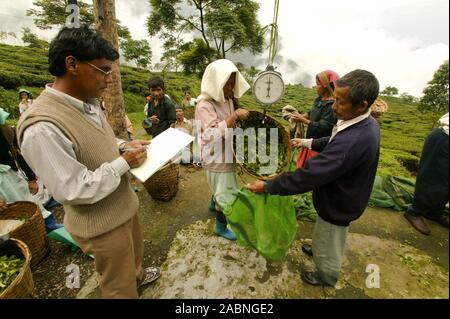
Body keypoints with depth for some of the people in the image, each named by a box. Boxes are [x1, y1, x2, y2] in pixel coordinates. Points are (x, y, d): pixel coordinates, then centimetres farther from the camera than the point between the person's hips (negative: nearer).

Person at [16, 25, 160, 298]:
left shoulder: (89, 104, -1)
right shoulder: (41, 127, -30)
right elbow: (73, 191, -28)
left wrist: (123, 146, -2)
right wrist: (124, 163, -23)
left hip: (124, 205, 9)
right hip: (101, 223, -8)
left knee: (135, 251, 34)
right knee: (120, 285, 16)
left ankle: (138, 275, 63)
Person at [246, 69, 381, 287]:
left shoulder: (353, 141, -43)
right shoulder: (366, 123, -10)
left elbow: (309, 175, -40)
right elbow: (333, 142, 10)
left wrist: (267, 186, -32)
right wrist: (307, 142, 7)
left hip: (337, 205, -8)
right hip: (342, 197, 8)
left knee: (327, 245, 21)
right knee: (329, 239, 35)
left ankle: (326, 277, 50)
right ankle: (320, 250, 64)